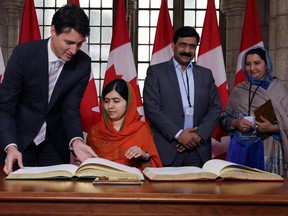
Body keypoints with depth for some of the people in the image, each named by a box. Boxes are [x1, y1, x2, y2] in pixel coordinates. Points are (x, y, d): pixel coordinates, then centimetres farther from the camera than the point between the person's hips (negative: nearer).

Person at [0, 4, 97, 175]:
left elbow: (71, 108, -12)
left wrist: (76, 141, -33)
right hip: (20, 137, -2)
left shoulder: (83, 63, -13)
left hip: (55, 140, 2)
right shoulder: (24, 53, -20)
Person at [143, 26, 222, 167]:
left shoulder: (206, 74, 14)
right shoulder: (156, 71, 4)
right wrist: (178, 134, -11)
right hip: (167, 150, -3)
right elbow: (151, 108, -5)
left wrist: (199, 135, -5)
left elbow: (215, 108, 9)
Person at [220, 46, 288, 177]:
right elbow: (224, 119, 11)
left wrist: (273, 128, -18)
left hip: (268, 150, -2)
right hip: (240, 150, 3)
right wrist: (236, 123, -8)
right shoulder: (238, 90, 9)